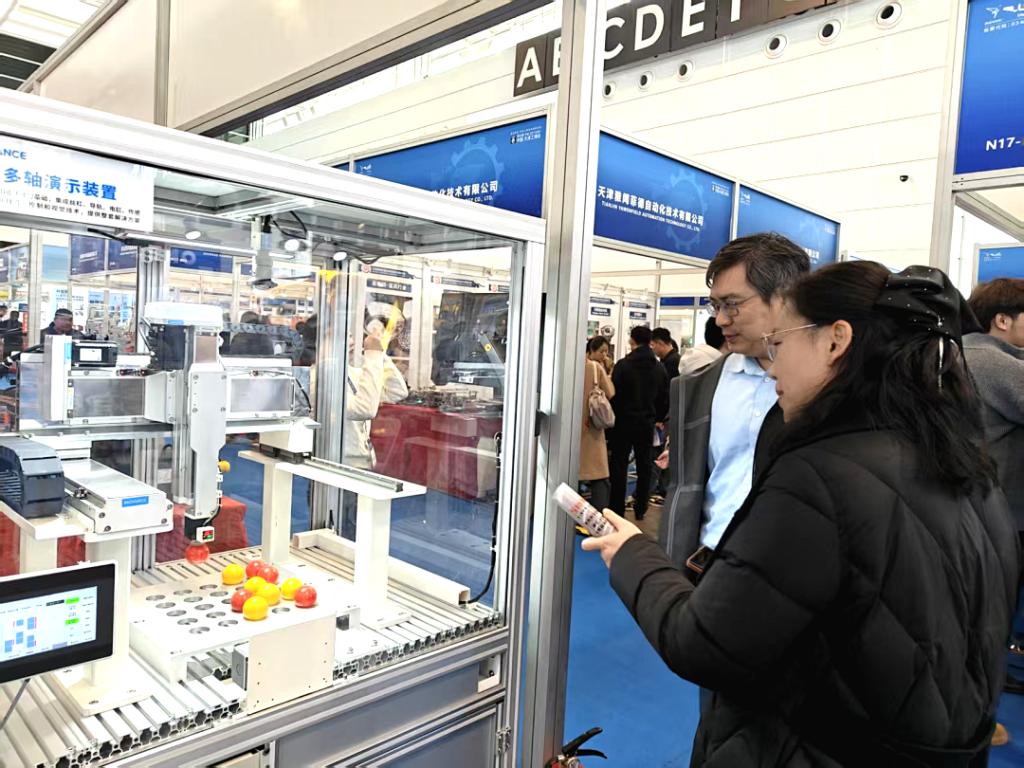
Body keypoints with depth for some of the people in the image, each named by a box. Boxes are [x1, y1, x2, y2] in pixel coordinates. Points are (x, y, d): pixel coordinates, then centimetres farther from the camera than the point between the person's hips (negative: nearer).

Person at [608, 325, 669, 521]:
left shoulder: (623, 365, -13)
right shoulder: (660, 368, 1)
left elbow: (614, 395, -12)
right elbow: (664, 399, 6)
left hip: (624, 421, -4)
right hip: (647, 423, 4)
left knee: (619, 465, 4)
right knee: (644, 465, 14)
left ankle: (617, 510, 6)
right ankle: (641, 508, 21)